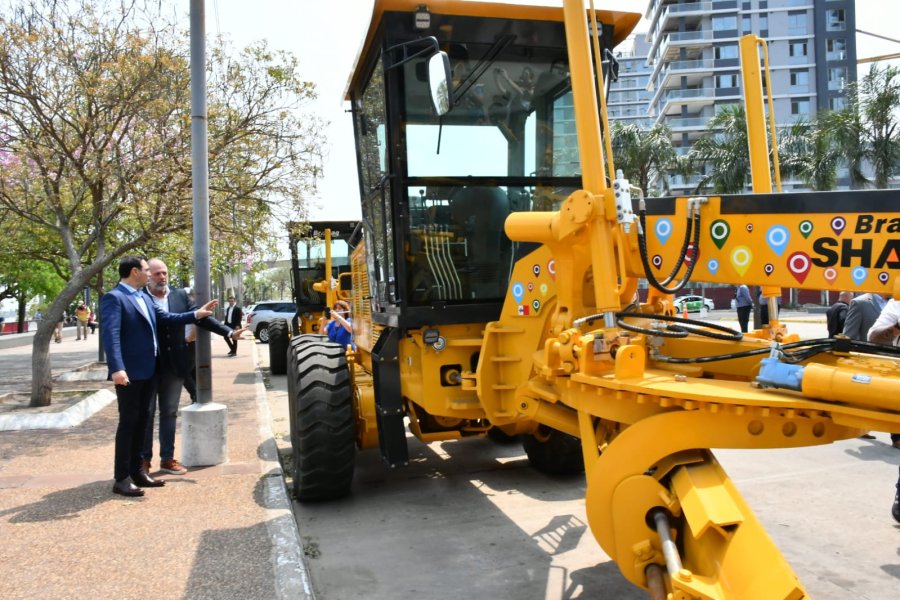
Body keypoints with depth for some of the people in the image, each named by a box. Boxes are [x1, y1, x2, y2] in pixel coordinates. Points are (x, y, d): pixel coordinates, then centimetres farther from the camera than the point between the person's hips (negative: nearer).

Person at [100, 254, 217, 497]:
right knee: (128, 422, -3)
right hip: (129, 372, -8)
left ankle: (137, 471, 23)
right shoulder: (113, 298, -13)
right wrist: (117, 368, -33)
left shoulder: (144, 297, 14)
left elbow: (165, 317, 22)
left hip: (148, 370, 9)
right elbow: (110, 334, -23)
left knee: (141, 421, 14)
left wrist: (195, 315, 19)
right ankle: (121, 478, 5)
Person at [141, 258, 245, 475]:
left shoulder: (180, 295, 6)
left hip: (174, 364, 4)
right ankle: (144, 460, 18)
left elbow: (201, 317, 6)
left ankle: (167, 459, 21)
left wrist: (229, 332, 0)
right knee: (146, 414, 7)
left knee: (169, 413, 12)